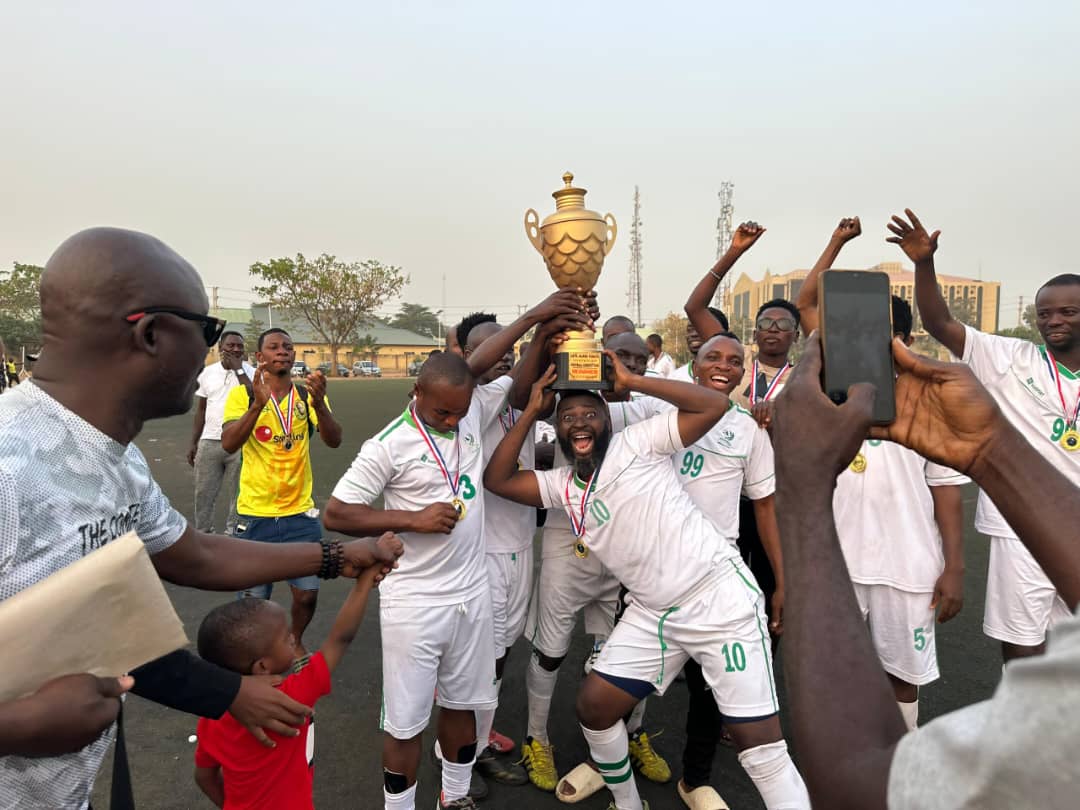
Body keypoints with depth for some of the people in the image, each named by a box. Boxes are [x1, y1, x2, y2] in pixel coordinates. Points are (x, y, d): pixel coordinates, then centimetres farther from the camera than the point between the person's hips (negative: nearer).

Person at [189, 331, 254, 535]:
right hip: (209, 441, 3)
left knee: (235, 493, 6)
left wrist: (238, 369, -16)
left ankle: (232, 532, 17)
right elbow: (201, 409, 12)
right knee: (203, 493, 7)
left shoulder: (251, 373, -2)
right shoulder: (208, 372, 7)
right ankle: (203, 532, 19)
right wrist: (193, 442, 10)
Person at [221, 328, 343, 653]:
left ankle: (295, 640, 35)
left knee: (307, 593, 5)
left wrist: (319, 403, -32)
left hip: (300, 512, 2)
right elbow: (229, 444, -19)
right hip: (255, 514, -1)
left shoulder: (308, 396, 0)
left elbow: (334, 441, -14)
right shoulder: (243, 395, -5)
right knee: (256, 596, 8)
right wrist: (258, 404, -33)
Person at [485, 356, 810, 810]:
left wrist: (631, 381, -16)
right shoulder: (563, 486, 7)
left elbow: (715, 405, -16)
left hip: (721, 600, -6)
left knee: (759, 744, -2)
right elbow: (497, 480, 2)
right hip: (653, 614, 6)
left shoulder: (637, 442, -9)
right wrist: (532, 411, 0)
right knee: (593, 706, 9)